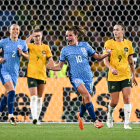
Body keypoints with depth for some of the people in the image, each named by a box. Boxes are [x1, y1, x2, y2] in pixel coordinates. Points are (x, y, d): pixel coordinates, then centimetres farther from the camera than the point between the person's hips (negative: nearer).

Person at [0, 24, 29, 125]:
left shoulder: (22, 43, 5)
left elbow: (28, 56, 10)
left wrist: (22, 53, -10)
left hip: (14, 72, 4)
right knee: (11, 91, -20)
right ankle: (11, 116, -15)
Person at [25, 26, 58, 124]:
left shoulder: (46, 47, 8)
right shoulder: (31, 46, 2)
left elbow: (50, 60, 3)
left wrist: (55, 72, -7)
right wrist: (32, 35, -22)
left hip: (42, 75, 3)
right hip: (31, 75, -3)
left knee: (39, 98, 10)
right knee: (34, 97, -15)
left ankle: (37, 118, 18)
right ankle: (34, 117, -23)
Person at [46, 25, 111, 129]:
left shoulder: (85, 45, 6)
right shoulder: (65, 50, 5)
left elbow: (97, 57, 11)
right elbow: (59, 67, 5)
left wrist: (107, 54, -8)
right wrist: (50, 67, -14)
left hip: (87, 76, 2)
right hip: (75, 77, -2)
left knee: (85, 100, 10)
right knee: (86, 95, -25)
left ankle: (80, 116, 43)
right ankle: (95, 121, -22)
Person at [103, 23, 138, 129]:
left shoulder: (128, 43, 6)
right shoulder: (109, 43, -2)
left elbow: (131, 60, 14)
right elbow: (105, 60, -5)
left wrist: (134, 75, 15)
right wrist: (111, 68, -25)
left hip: (126, 76, 2)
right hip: (113, 77, -2)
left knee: (127, 98, -12)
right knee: (114, 102, -1)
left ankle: (126, 123, -7)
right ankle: (110, 115, 32)